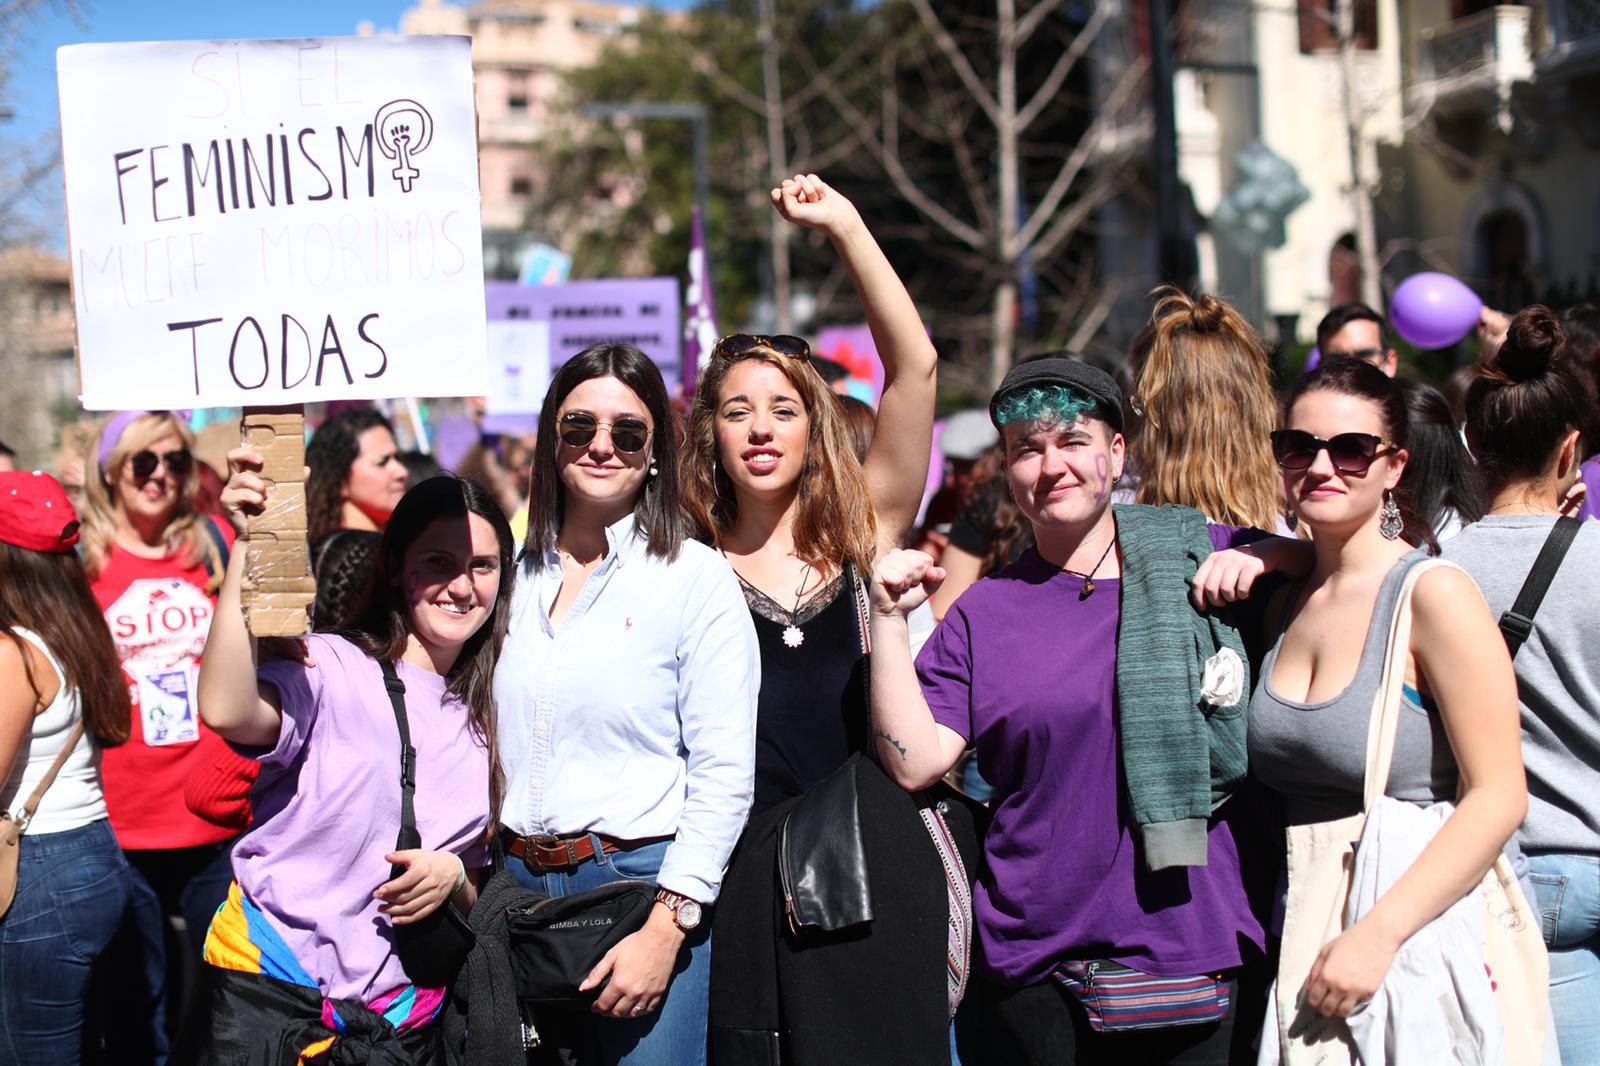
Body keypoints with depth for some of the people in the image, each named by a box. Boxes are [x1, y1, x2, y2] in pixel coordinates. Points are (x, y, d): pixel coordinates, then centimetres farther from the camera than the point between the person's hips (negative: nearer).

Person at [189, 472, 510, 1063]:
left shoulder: (485, 722, 11)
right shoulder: (333, 667, -6)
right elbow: (227, 711, -30)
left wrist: (456, 878, -6)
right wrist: (248, 547, -31)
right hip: (269, 991, -5)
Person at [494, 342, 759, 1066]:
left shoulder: (696, 577, -5)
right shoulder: (516, 573, 9)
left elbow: (723, 773, -9)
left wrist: (666, 926, -15)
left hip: (645, 886, -4)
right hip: (517, 889, 4)